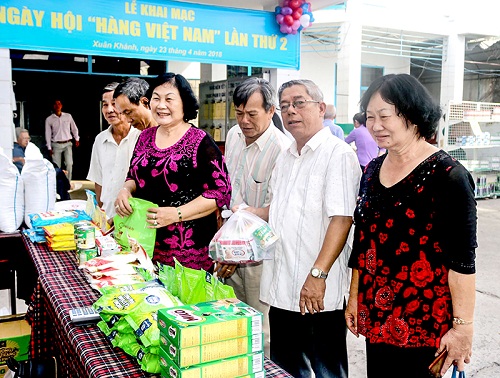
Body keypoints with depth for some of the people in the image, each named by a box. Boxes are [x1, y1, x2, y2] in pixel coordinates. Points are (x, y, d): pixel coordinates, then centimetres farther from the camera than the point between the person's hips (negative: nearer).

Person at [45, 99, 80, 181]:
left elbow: (74, 128, 15)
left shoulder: (68, 116, 6)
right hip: (56, 145, 0)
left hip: (68, 144, 1)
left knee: (69, 164, -10)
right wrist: (49, 148, 2)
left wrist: (77, 139, 8)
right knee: (57, 166, -2)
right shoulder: (49, 119, 3)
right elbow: (48, 134, 5)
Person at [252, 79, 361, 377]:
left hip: (319, 293, -7)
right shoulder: (286, 157, 14)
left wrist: (318, 274, -25)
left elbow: (341, 218, -20)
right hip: (281, 289, 8)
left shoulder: (338, 154, -11)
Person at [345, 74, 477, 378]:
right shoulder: (373, 170, 7)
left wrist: (463, 326, -14)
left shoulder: (447, 176, -13)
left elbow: (462, 260, -14)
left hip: (426, 326, -6)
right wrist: (355, 297, 15)